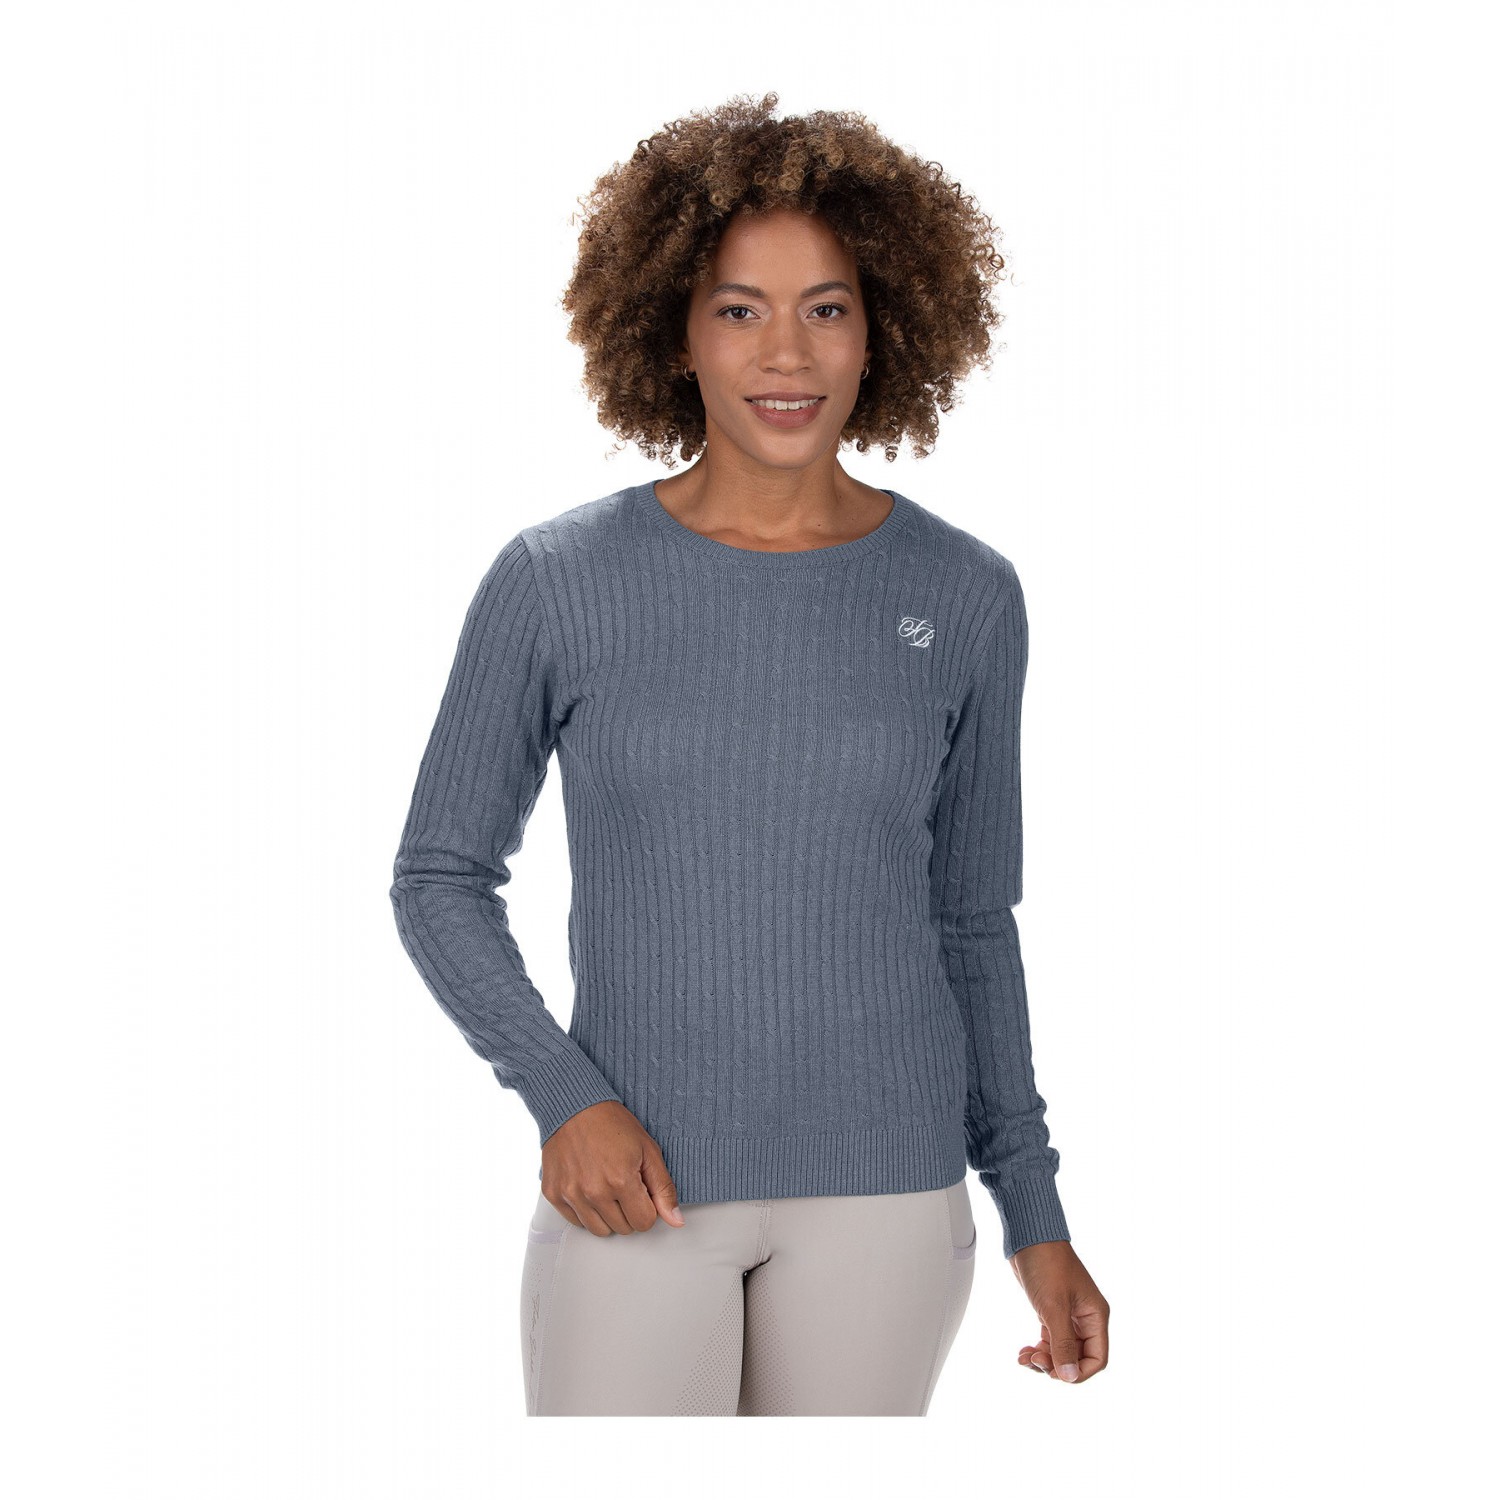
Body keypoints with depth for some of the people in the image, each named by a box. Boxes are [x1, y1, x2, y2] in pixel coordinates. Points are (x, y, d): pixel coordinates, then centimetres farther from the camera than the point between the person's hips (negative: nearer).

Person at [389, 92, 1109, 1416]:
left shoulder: (965, 597, 0)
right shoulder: (555, 583, -5)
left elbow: (968, 921, 9)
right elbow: (442, 877, 3)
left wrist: (1035, 1213, 6)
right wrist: (563, 1097, -12)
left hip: (884, 1193, 2)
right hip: (639, 1193, -1)